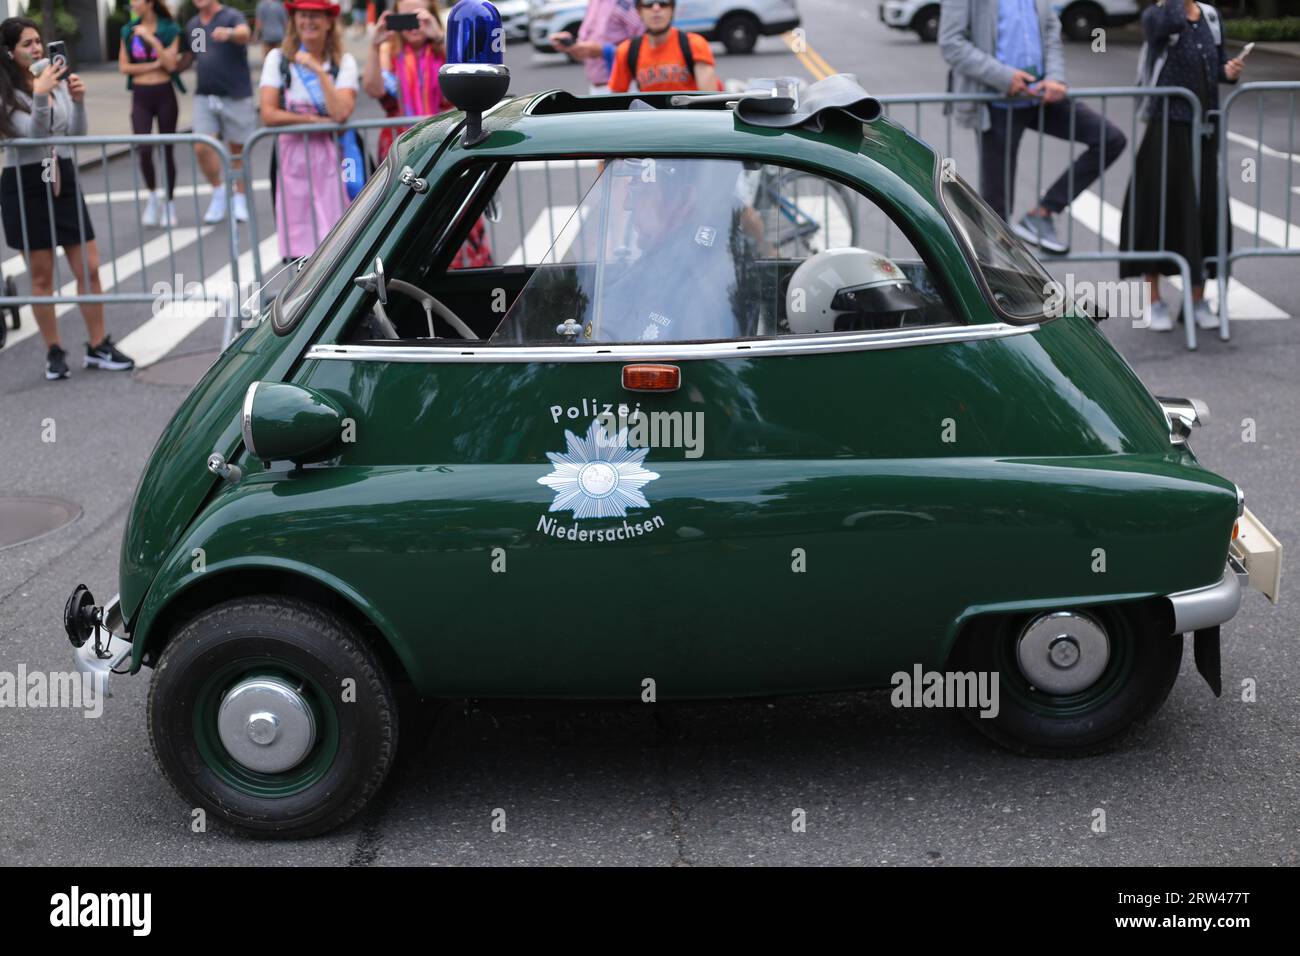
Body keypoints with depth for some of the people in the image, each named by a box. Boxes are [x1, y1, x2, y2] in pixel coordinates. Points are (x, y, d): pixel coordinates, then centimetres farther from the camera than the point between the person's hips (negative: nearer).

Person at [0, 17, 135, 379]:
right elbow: (31, 133, -16)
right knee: (41, 277, 5)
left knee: (89, 268, 2)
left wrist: (78, 101, -12)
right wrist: (40, 94, -28)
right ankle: (54, 352, 15)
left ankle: (98, 347, 12)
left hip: (63, 178, 4)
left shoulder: (57, 80, 5)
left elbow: (78, 134, 4)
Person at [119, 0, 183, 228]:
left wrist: (151, 38, -17)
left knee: (167, 150, 2)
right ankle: (153, 195, 12)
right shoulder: (128, 31, 6)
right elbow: (124, 66, 2)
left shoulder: (169, 29, -1)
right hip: (140, 96, 2)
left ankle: (169, 204, 15)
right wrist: (155, 65, -7)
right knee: (143, 150, -11)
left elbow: (171, 64, -11)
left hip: (165, 94, -1)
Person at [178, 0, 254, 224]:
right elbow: (188, 58, 23)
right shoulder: (192, 25, 12)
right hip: (204, 95, 4)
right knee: (201, 147, -9)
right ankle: (218, 191, 10)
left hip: (235, 95, -4)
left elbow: (245, 34, -29)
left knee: (237, 149, 4)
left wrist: (229, 33, -52)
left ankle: (239, 199, 18)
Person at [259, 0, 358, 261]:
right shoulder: (278, 59, 4)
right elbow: (268, 114, -6)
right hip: (292, 156, 0)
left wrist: (318, 70, -14)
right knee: (299, 245, 0)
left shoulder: (343, 62, 3)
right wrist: (316, 120, -9)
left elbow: (341, 113, -13)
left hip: (331, 157, 0)